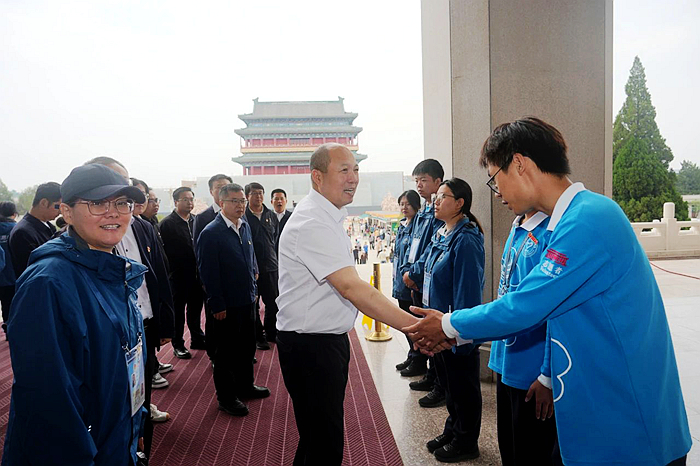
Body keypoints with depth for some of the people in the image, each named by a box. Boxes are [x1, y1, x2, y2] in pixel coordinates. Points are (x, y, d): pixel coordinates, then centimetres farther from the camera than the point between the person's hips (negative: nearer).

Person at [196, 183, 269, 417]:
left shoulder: (245, 226, 7)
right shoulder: (210, 233, -16)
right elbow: (208, 273, -16)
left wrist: (253, 289, 14)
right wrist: (217, 305, -16)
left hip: (247, 300, 7)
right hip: (226, 305, -7)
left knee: (247, 345, 20)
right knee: (226, 351, 7)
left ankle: (245, 386, 38)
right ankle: (226, 397, 22)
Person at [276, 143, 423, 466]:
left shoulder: (327, 217, 12)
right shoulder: (312, 224, -22)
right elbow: (350, 286, -30)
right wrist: (413, 326, -32)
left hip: (329, 339, 10)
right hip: (310, 345, -10)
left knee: (318, 436, 22)